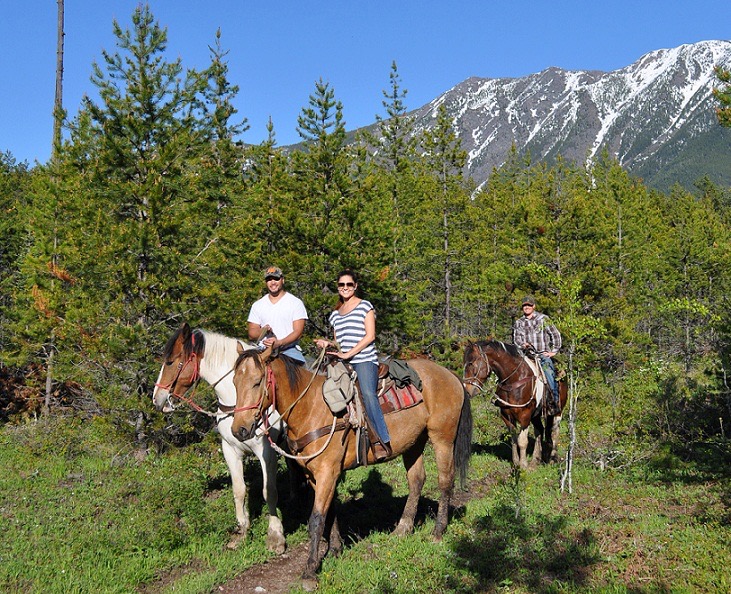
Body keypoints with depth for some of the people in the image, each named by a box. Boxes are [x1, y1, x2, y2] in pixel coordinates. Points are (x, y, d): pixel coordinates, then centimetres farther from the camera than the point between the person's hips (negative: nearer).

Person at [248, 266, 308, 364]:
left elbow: (298, 331, -4)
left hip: (289, 348, -2)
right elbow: (251, 334, 12)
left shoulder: (296, 303, 6)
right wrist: (263, 331, -12)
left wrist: (279, 343, -20)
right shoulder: (257, 305, 16)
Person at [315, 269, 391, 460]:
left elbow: (370, 336, -4)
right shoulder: (335, 314, 23)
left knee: (368, 393, -31)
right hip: (343, 363, 6)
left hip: (364, 360, -6)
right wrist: (328, 344, 4)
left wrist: (348, 354, -12)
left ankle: (382, 441, -34)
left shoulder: (365, 306, 6)